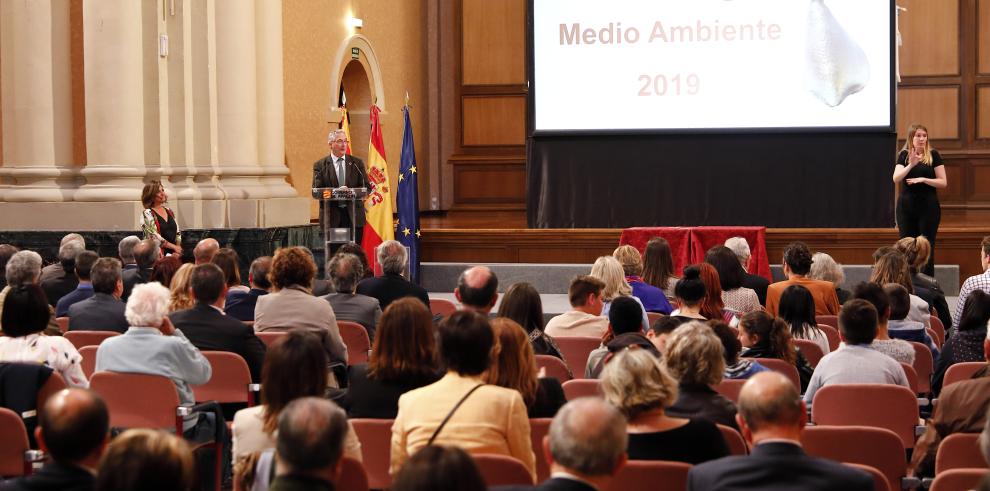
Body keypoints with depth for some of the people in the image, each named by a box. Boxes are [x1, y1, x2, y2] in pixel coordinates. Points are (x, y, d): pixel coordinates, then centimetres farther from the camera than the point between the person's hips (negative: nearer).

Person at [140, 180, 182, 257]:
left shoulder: (169, 211, 16)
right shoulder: (147, 214, -2)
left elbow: (177, 233, 16)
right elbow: (154, 237, -11)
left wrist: (178, 249, -1)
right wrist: (174, 247, -11)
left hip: (173, 254, 5)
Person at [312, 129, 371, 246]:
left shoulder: (357, 163, 10)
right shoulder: (320, 165, 5)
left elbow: (367, 187, 6)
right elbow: (315, 192, 1)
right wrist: (324, 194, -23)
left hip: (354, 215, 1)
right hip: (332, 217, -1)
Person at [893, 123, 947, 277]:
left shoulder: (933, 155, 0)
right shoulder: (903, 155, 5)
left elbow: (943, 183, -2)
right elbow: (896, 178, -9)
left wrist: (923, 179, -15)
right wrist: (911, 165, -23)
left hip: (928, 206, -2)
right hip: (906, 206, 2)